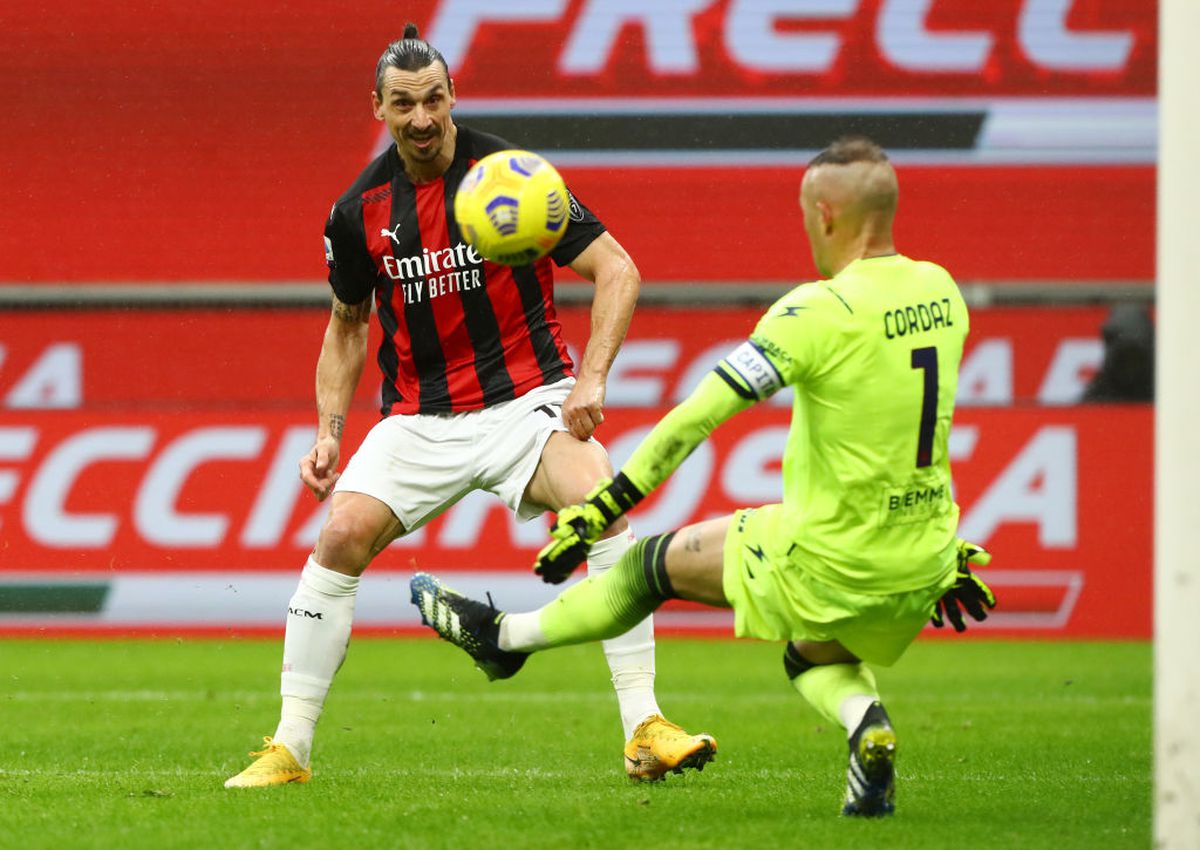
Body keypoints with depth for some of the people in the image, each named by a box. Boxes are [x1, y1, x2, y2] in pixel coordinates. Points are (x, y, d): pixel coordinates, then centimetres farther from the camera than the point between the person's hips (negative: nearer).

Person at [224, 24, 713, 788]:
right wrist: (329, 432, 4)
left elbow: (617, 270, -10)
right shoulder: (361, 210, 0)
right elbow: (348, 325, 16)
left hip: (525, 400, -3)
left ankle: (645, 731, -26)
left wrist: (592, 380, -22)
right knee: (341, 538, -16)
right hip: (420, 420, 3)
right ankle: (290, 748, -6)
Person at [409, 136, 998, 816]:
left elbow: (699, 415, -17)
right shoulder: (942, 292, 2)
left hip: (829, 557, -6)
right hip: (924, 562, 6)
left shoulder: (822, 311, -19)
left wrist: (604, 506, -11)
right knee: (813, 659, 32)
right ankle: (868, 723, 0)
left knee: (657, 564, 15)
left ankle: (502, 637, 31)